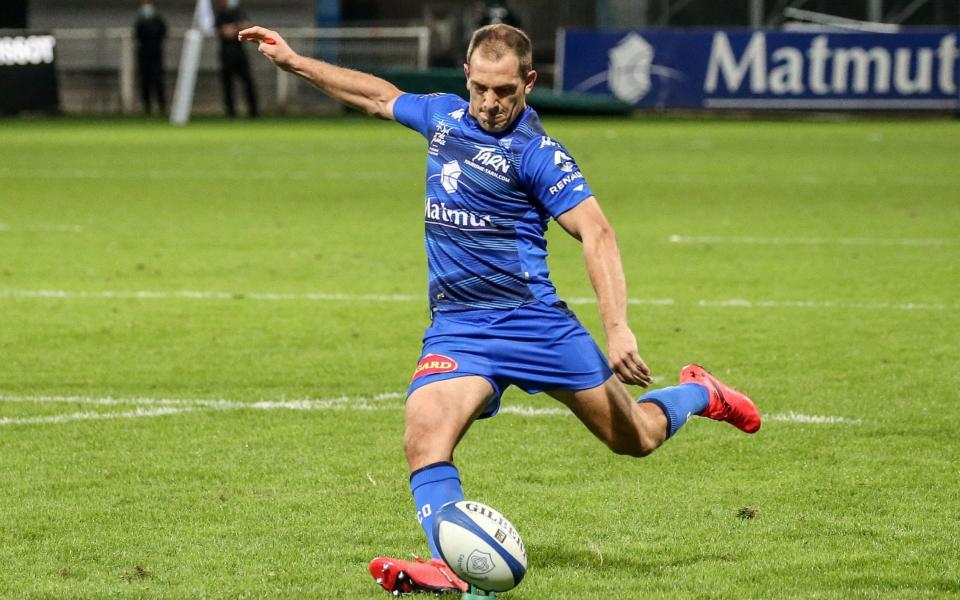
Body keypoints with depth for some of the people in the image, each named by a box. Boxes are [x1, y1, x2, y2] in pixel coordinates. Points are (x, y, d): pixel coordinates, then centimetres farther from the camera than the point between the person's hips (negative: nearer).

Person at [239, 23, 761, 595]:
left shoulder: (535, 151, -12)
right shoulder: (443, 115, 7)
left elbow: (597, 233, -19)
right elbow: (381, 96, 27)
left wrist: (618, 329, -30)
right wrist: (293, 60, 32)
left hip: (534, 318, -4)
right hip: (456, 327, 4)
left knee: (633, 439, 8)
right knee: (424, 432, -26)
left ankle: (698, 394, 40)